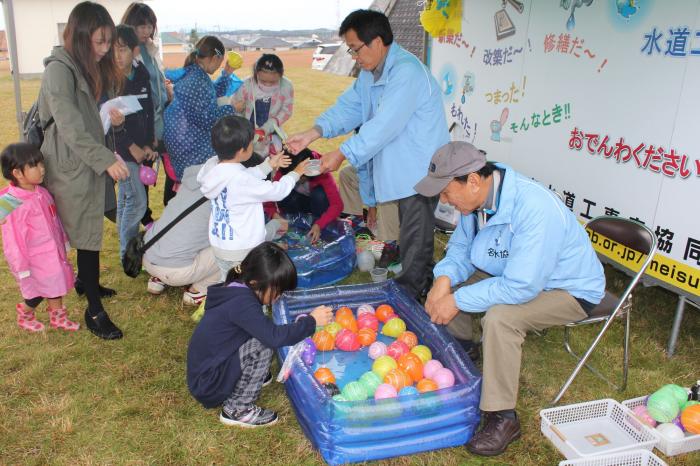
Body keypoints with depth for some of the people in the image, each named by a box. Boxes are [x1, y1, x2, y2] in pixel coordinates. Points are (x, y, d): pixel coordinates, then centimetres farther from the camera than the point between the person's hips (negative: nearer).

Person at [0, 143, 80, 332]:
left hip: (53, 254, 7)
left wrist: (64, 241, 20)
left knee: (56, 285, 19)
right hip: (35, 261, -7)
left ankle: (58, 317, 38)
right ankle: (24, 315, 38)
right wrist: (22, 267, -17)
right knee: (37, 293, 10)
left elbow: (54, 219, 12)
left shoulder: (41, 193, -2)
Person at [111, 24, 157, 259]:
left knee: (126, 197, 17)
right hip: (120, 148, -6)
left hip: (140, 147, 6)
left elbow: (148, 111, 7)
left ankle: (128, 246, 30)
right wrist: (132, 147, -12)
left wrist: (148, 144, 0)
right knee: (137, 201, -6)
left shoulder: (141, 74, 3)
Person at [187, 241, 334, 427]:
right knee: (262, 346, -22)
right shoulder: (242, 304, -26)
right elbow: (274, 337, -32)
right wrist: (311, 321, -21)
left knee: (261, 335, 5)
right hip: (207, 384, -9)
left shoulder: (235, 290, 3)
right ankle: (237, 410, -9)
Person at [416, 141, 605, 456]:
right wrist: (444, 279, -19)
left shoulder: (535, 209, -37)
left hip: (568, 289, -8)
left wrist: (458, 300, -30)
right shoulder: (478, 195, -12)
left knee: (499, 317, -33)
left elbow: (521, 287, -38)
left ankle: (502, 419, -15)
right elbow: (461, 247, 2)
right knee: (447, 281, 0)